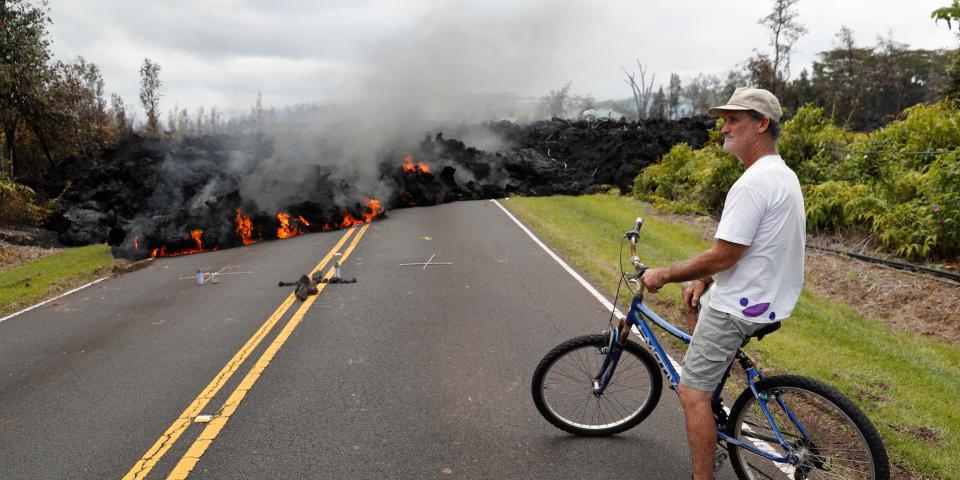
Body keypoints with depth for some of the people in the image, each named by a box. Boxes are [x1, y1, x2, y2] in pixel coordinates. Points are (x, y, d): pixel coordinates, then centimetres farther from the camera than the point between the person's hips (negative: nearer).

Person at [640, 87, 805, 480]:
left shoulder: (753, 183, -24)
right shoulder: (783, 174, 10)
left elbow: (723, 256, -25)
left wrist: (664, 275, -13)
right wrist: (706, 279, 12)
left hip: (740, 306, -10)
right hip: (769, 294, 11)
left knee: (692, 393, -6)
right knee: (694, 294, 33)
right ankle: (706, 370, 34)